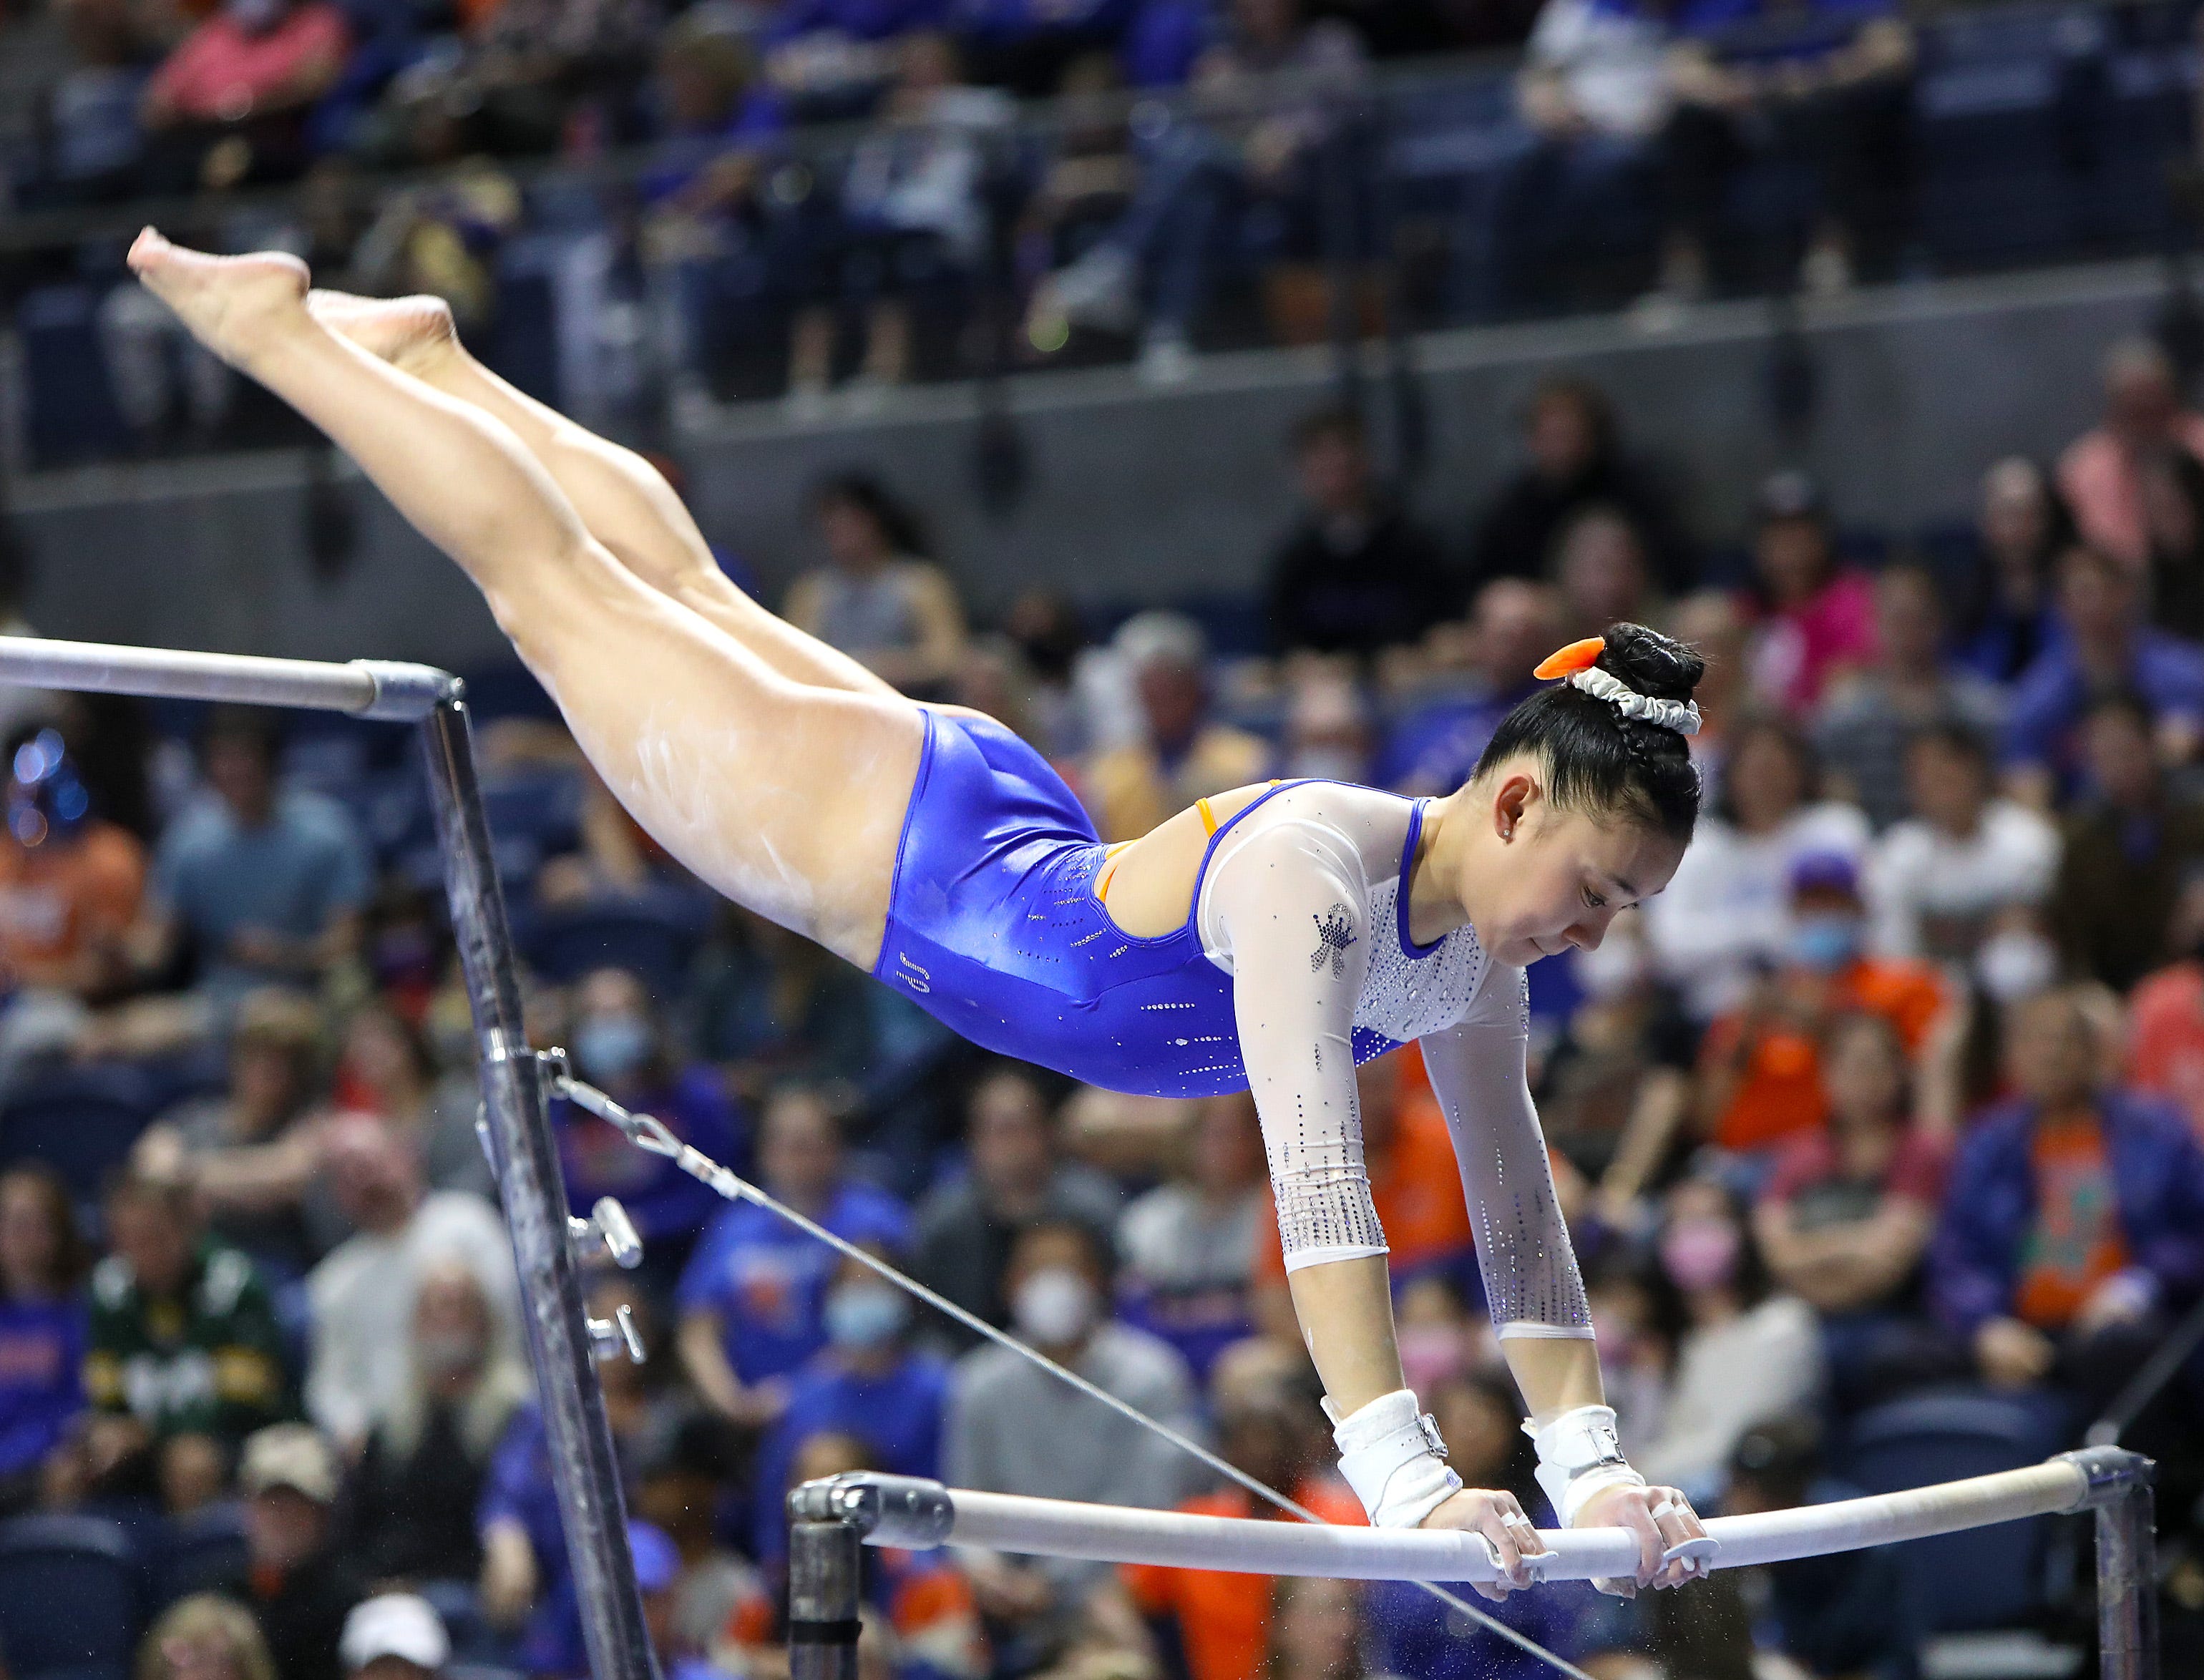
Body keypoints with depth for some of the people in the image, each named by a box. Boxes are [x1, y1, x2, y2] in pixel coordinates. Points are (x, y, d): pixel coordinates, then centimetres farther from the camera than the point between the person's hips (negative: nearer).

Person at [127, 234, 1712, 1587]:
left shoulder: (1477, 958, -18)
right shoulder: (1309, 869, -42)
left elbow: (1518, 1214, -11)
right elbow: (1319, 1175, -51)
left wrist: (1587, 1462, -18)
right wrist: (1403, 1473, -57)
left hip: (1018, 858, 7)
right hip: (882, 843, -7)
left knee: (700, 597, 28)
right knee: (558, 579, 13)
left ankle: (428, 355, 52)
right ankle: (275, 323, 33)